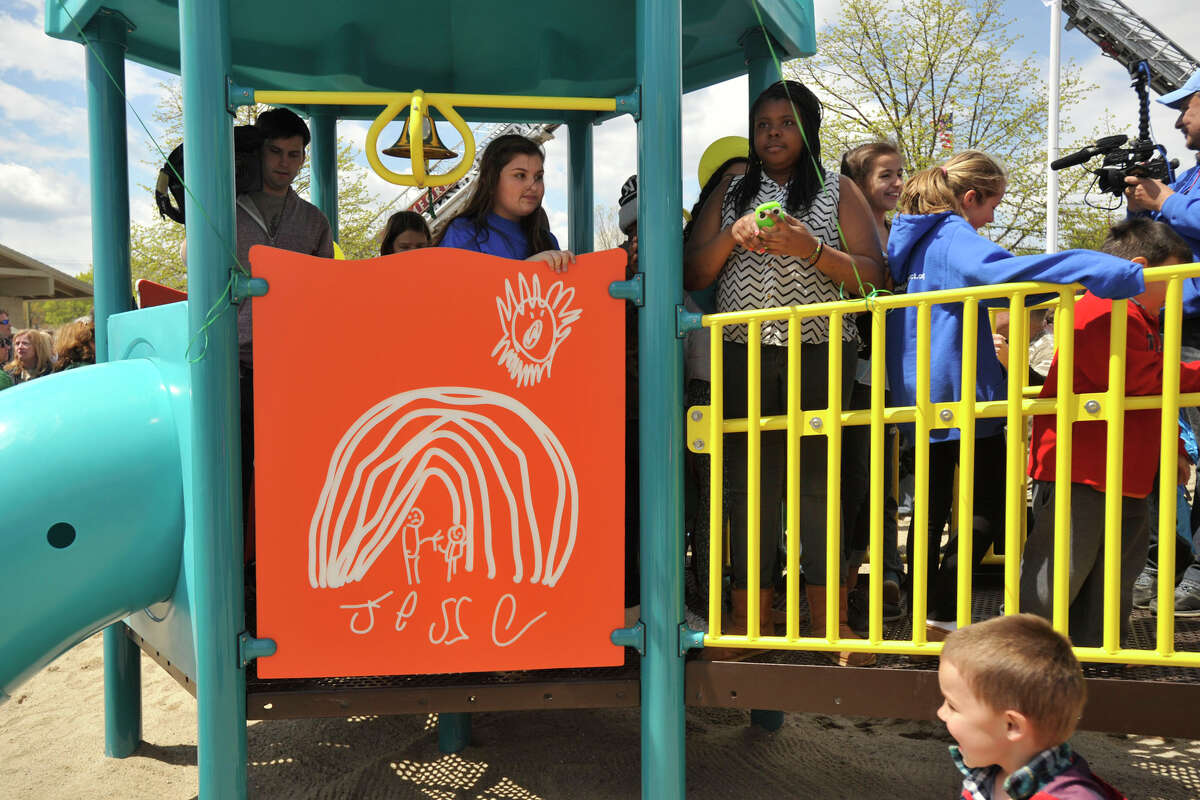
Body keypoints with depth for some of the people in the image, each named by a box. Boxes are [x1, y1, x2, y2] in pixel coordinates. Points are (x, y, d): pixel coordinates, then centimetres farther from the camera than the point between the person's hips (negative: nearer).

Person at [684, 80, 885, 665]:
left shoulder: (837, 191, 11)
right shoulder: (730, 193, 17)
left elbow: (871, 276, 3)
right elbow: (693, 275, 12)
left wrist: (811, 249, -12)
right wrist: (731, 238, -6)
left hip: (821, 353, -1)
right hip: (744, 355, 2)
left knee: (821, 478, -2)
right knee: (750, 480, 2)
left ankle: (829, 620, 7)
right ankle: (749, 617, 11)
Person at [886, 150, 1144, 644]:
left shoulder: (911, 240, 13)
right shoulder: (954, 237, -13)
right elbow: (1007, 272, -33)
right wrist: (1128, 275, -37)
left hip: (921, 398, 8)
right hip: (963, 395, -8)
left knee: (932, 508, 14)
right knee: (989, 510, 1)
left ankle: (923, 618, 20)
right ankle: (942, 615, -3)